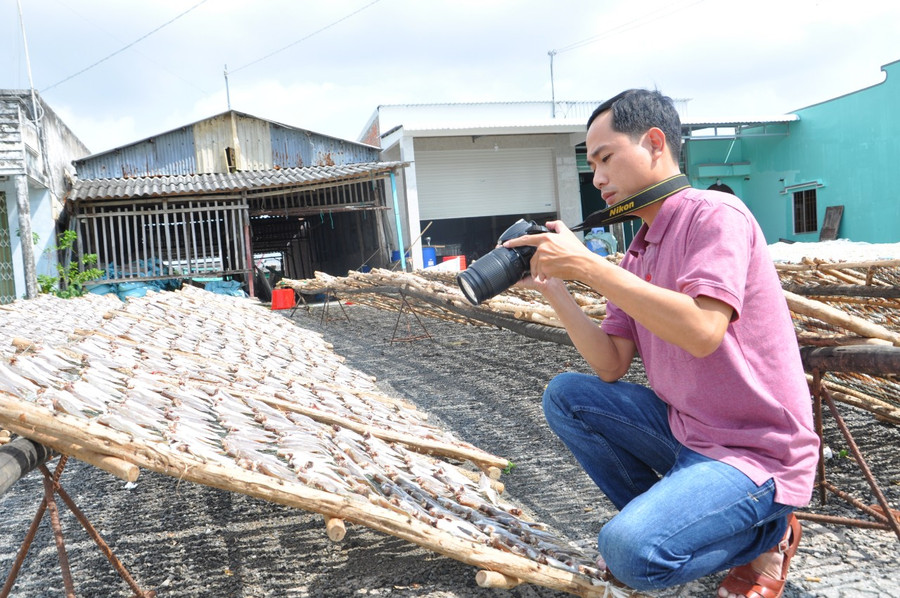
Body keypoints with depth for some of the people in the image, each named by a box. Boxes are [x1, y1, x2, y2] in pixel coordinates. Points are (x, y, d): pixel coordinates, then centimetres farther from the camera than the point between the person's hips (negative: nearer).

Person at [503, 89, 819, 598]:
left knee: (630, 551, -25)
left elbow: (702, 331, -32)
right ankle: (659, 517, 11)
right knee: (565, 396, 3)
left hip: (756, 453, -8)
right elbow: (611, 367, 3)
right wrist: (551, 287, -6)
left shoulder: (714, 213, -15)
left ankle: (769, 533, 5)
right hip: (682, 427, 8)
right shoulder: (637, 255, 9)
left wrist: (584, 264, -27)